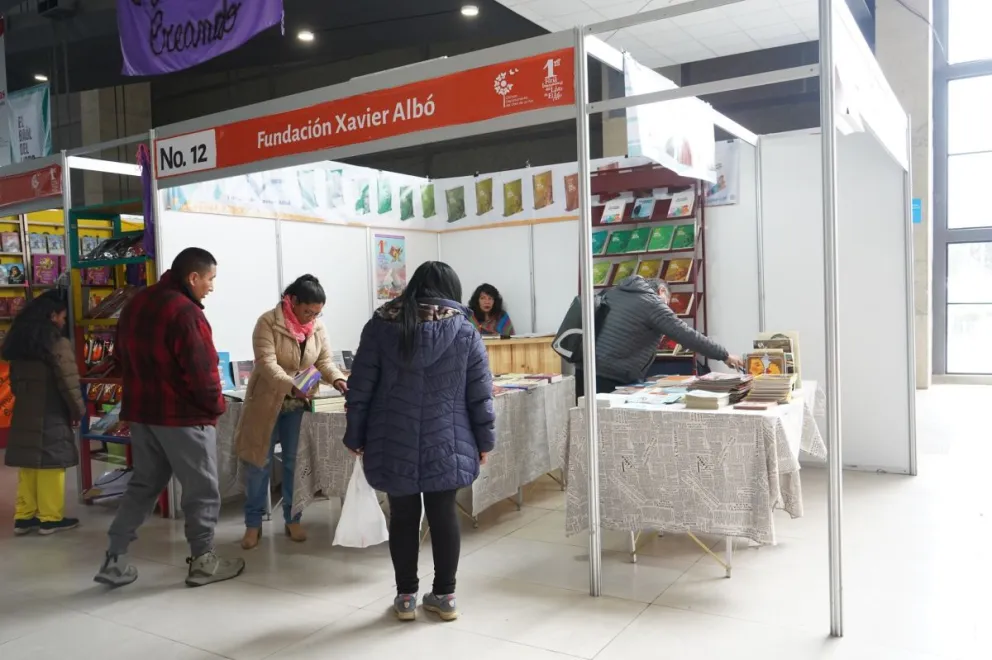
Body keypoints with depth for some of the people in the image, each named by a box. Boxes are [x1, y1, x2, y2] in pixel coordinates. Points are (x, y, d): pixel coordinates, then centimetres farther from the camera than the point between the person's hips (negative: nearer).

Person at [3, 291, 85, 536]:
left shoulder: (17, 343, 9)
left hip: (24, 415, 7)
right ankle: (51, 518, 7)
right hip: (51, 416, -7)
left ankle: (24, 517, 18)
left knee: (27, 465, 13)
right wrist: (78, 410, -4)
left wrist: (26, 402, 19)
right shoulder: (59, 344, -15)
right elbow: (68, 383, -16)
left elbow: (14, 381, 13)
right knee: (51, 465, 1)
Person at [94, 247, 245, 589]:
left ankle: (115, 561, 19)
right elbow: (202, 371, -22)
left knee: (143, 484, 18)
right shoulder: (185, 311, -21)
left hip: (141, 412, 8)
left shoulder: (135, 306, 9)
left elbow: (125, 358, 18)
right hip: (184, 416, -8)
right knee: (202, 490, 6)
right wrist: (215, 406, -5)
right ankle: (203, 562, 15)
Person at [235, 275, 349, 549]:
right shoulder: (268, 322, -17)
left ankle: (292, 519, 22)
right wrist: (292, 386, -37)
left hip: (299, 405, 4)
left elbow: (325, 361, 0)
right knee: (259, 463, 6)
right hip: (267, 402, -4)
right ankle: (253, 523, 18)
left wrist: (338, 379, -21)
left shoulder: (317, 327, -1)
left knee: (295, 463, 9)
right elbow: (266, 364, -25)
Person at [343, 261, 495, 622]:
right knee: (444, 514, 10)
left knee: (403, 516, 10)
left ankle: (406, 597, 21)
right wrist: (484, 439, 9)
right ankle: (445, 595, 20)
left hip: (394, 444, 0)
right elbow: (480, 393, 0)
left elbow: (360, 387, -1)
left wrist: (355, 436, 7)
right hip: (446, 444, 0)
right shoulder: (464, 330, -1)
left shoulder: (381, 325, -1)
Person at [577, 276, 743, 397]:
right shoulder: (653, 304, -5)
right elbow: (688, 335, -7)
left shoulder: (615, 292, 18)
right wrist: (725, 356, 0)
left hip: (587, 370, 8)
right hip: (611, 380, -8)